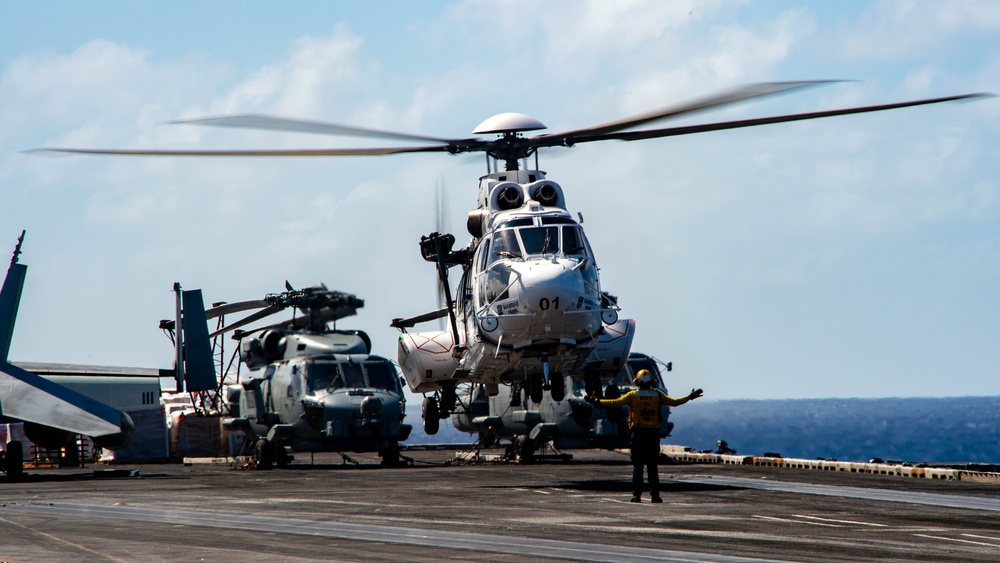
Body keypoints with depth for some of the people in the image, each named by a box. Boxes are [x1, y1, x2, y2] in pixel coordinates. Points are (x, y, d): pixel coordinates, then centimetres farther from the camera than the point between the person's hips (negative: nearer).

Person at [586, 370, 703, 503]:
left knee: (637, 466, 2)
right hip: (653, 434, 1)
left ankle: (637, 495, -3)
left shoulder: (632, 395, -1)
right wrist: (690, 397, 25)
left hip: (638, 433, -1)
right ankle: (655, 495, 1)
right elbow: (674, 402, 10)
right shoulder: (657, 395, 3)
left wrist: (597, 402, 2)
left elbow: (615, 403, -5)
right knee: (652, 466, 5)